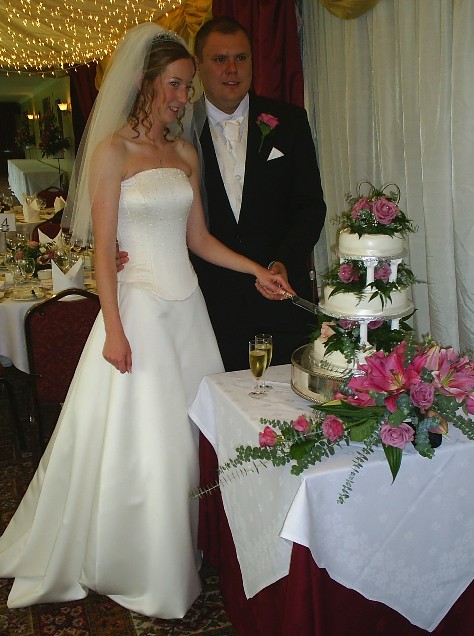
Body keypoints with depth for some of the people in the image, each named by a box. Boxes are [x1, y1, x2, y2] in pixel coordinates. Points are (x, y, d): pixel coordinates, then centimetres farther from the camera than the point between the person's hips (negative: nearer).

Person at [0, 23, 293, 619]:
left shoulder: (186, 154, 10)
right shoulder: (112, 151, -7)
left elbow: (198, 238, 13)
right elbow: (104, 248, -10)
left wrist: (257, 270, 3)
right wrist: (114, 330, -15)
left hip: (187, 306, 6)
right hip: (139, 304, -6)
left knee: (189, 431, 11)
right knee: (141, 439, 2)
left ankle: (182, 554, 31)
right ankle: (142, 571, 22)